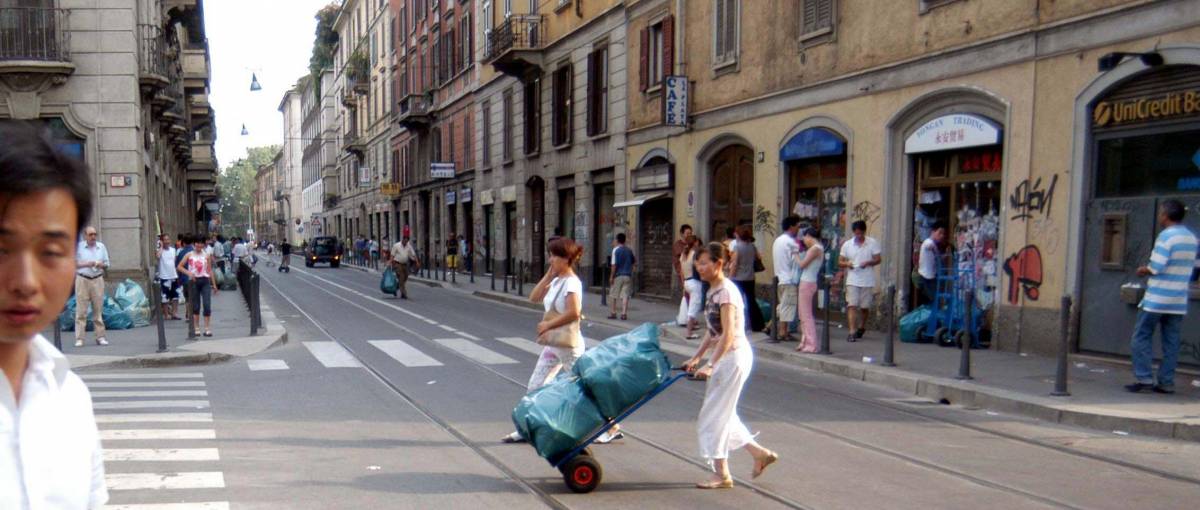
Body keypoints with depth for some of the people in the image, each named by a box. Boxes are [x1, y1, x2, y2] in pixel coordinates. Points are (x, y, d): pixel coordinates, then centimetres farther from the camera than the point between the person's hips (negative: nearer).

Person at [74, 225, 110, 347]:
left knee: (98, 310, 4)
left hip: (98, 280, 3)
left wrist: (100, 265, -6)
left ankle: (100, 337, 8)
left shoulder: (101, 247, 11)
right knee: (81, 310, -5)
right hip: (82, 280, -3)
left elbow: (106, 263, 15)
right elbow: (73, 264, 0)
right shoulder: (78, 247, 2)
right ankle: (79, 338, -3)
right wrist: (86, 264, -13)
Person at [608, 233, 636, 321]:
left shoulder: (616, 250, -7)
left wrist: (611, 276, -10)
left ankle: (613, 313, 15)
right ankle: (624, 314, -5)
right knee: (625, 295, 1)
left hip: (618, 275, -3)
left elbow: (614, 264, -12)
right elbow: (634, 261, 16)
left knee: (614, 295, 10)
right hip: (628, 275, 3)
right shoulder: (629, 250, 7)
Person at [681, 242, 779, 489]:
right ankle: (760, 453, 26)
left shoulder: (726, 292, -18)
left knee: (715, 415, -1)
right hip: (726, 357, 10)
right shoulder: (713, 290, 10)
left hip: (734, 356, -10)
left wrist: (710, 365, -26)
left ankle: (722, 474, 11)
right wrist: (696, 357, 13)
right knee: (722, 413, 16)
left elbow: (728, 334, -24)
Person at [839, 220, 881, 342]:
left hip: (867, 281, 0)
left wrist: (868, 262, -18)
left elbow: (878, 259, 1)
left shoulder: (873, 243, 1)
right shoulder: (847, 244, 4)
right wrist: (847, 264, -15)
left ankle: (862, 327, 33)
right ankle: (852, 332, -13)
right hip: (852, 280, 0)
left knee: (865, 307, 10)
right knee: (852, 305, -10)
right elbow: (840, 262, 7)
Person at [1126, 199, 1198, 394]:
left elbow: (1156, 267, -17)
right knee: (1171, 341, 8)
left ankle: (1144, 378, -4)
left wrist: (1143, 270, 2)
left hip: (1157, 298, -7)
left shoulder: (1166, 236, -13)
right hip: (1179, 300, 7)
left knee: (1141, 337, 0)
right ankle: (1167, 382, 9)